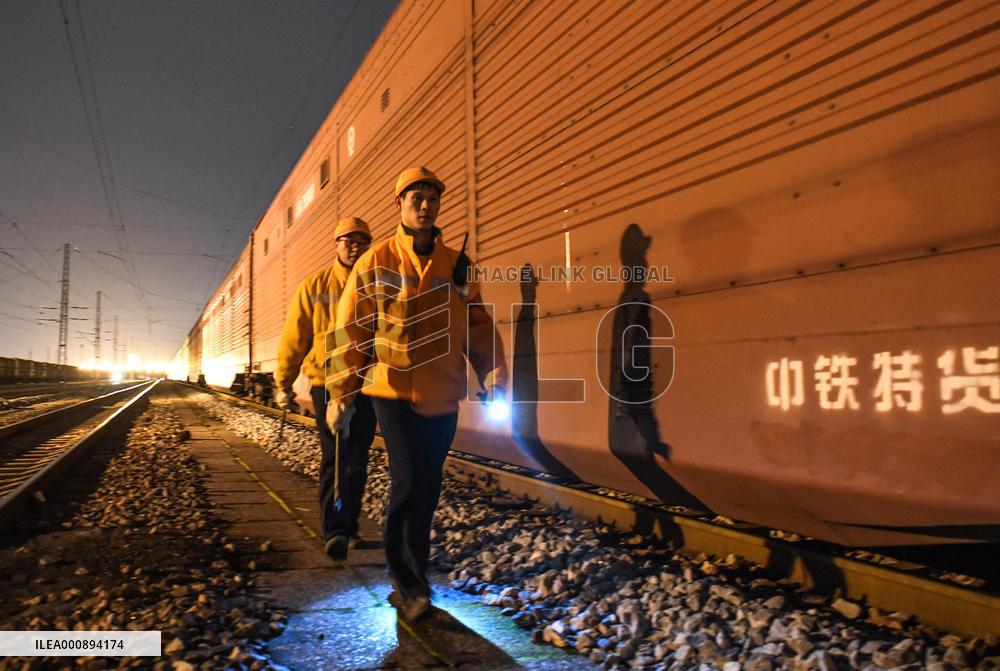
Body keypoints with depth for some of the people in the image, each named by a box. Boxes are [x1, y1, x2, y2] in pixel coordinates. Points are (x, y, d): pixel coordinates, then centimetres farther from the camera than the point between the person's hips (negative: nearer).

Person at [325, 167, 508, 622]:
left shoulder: (456, 264, 8)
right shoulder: (376, 262, 0)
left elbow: (478, 324, 7)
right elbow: (351, 329, 0)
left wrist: (493, 376, -4)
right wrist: (341, 392, -4)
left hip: (442, 397, 4)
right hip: (394, 392, -3)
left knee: (426, 490, 11)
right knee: (410, 483, -12)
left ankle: (410, 581, 29)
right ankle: (408, 583, 9)